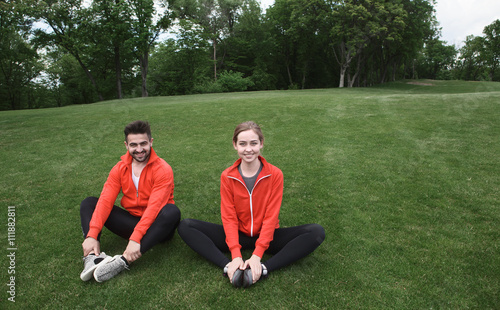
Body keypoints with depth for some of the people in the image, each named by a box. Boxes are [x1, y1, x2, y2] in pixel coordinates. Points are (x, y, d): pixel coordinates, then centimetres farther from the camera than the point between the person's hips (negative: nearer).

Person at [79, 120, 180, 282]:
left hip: (155, 226, -5)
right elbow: (105, 201, -9)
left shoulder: (162, 169, -16)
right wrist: (92, 235, -21)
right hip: (131, 223, 5)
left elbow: (154, 207, -26)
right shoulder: (120, 168, 0)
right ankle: (93, 257, -24)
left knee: (172, 212, -37)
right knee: (88, 203, -3)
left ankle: (123, 261, -37)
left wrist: (135, 238, -34)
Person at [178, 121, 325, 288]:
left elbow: (271, 216, -14)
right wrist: (236, 255, -23)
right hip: (237, 235, 1)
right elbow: (228, 216, -9)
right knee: (185, 226, -17)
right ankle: (229, 267, -28)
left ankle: (263, 268, -30)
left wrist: (257, 255, -23)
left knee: (317, 232, -25)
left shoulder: (275, 174, -11)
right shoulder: (227, 176, -6)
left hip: (266, 236, 0)